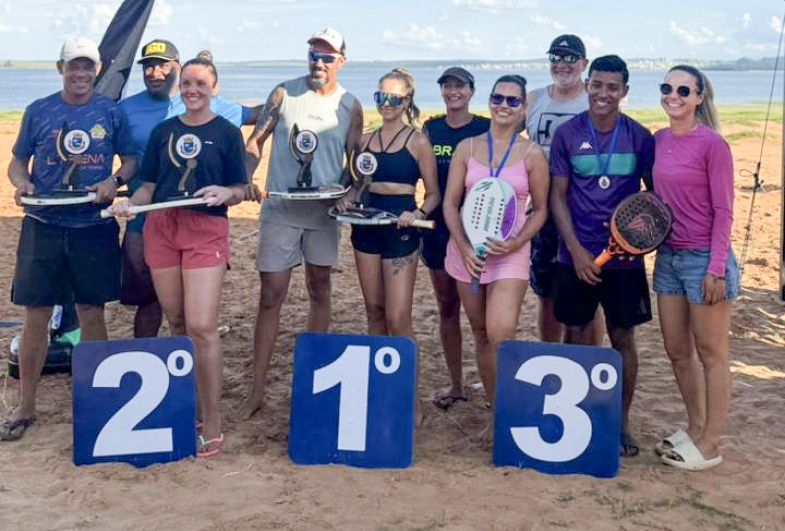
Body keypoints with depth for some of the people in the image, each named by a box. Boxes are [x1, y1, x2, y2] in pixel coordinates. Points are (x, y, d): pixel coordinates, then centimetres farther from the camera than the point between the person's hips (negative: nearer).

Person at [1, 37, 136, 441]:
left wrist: (114, 181, -10)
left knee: (92, 314, 8)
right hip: (43, 226, 0)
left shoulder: (111, 113, 5)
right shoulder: (38, 111, 5)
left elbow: (131, 159, 11)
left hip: (94, 227, 0)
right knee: (35, 317, 2)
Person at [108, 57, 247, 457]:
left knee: (201, 327, -13)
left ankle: (211, 424, -5)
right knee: (177, 324, 9)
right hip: (161, 228, 4)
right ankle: (189, 409, 22)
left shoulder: (227, 132, 4)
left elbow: (240, 191, 4)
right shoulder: (164, 131, 13)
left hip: (206, 230, -4)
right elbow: (148, 186, 13)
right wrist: (129, 203, -7)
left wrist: (225, 193, -19)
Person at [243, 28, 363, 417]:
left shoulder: (350, 107, 3)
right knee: (271, 296, -4)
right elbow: (255, 141, 2)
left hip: (324, 212, 2)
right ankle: (257, 390, 0)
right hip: (279, 210, -2)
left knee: (319, 291, 11)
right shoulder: (284, 93, 0)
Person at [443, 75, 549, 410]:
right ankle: (495, 406, 24)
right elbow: (450, 203, 4)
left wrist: (516, 242, -13)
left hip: (510, 252, -3)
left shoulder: (532, 154, 0)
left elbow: (540, 210, 4)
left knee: (500, 334, -20)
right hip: (468, 250, 3)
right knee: (481, 334, 10)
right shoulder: (467, 147, 6)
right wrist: (464, 247, -10)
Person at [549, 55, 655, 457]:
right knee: (574, 335, 6)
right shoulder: (567, 134, -2)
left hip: (625, 255, 0)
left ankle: (621, 423, 19)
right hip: (577, 255, 0)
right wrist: (575, 249, -9)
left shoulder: (639, 137, 0)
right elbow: (557, 195, -1)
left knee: (622, 337, 6)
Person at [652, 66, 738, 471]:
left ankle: (710, 445, 14)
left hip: (704, 258, -7)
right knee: (677, 351, 15)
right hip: (668, 256, 7)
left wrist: (716, 269, -16)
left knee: (710, 354, 4)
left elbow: (723, 211, -13)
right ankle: (695, 427, 31)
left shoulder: (712, 144, -13)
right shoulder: (659, 140, 7)